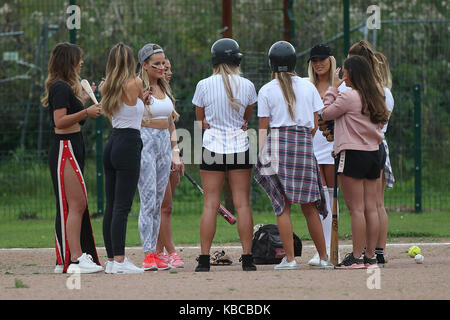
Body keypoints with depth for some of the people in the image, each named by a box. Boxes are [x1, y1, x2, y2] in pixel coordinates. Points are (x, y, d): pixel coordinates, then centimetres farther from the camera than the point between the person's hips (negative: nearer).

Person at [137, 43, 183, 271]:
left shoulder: (165, 88, 15)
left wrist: (175, 152, 14)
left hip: (164, 143, 7)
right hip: (144, 143, -7)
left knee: (158, 203, 6)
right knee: (148, 202, -11)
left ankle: (154, 253, 8)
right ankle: (147, 255, -11)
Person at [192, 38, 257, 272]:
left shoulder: (204, 85, -4)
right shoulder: (246, 86, -1)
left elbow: (201, 120, 6)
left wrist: (214, 126, 9)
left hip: (212, 145, -1)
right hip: (239, 145, 1)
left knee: (210, 204, 0)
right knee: (242, 203, 2)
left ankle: (204, 259, -3)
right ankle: (247, 258, -2)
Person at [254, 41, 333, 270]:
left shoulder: (266, 91, 2)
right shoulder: (308, 87, 9)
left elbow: (263, 128, -1)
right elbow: (315, 123, 10)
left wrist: (262, 155, 0)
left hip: (278, 142, -2)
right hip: (304, 145, 2)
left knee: (282, 206, 0)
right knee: (309, 206, 9)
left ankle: (289, 258, -5)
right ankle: (324, 257, 10)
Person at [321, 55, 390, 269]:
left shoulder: (349, 96, -12)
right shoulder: (376, 96, 10)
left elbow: (325, 113, -4)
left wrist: (333, 88, 3)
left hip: (353, 154, -8)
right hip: (374, 153, 8)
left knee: (356, 208, -7)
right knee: (371, 208, 7)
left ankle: (356, 257, -7)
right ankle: (370, 257, 8)